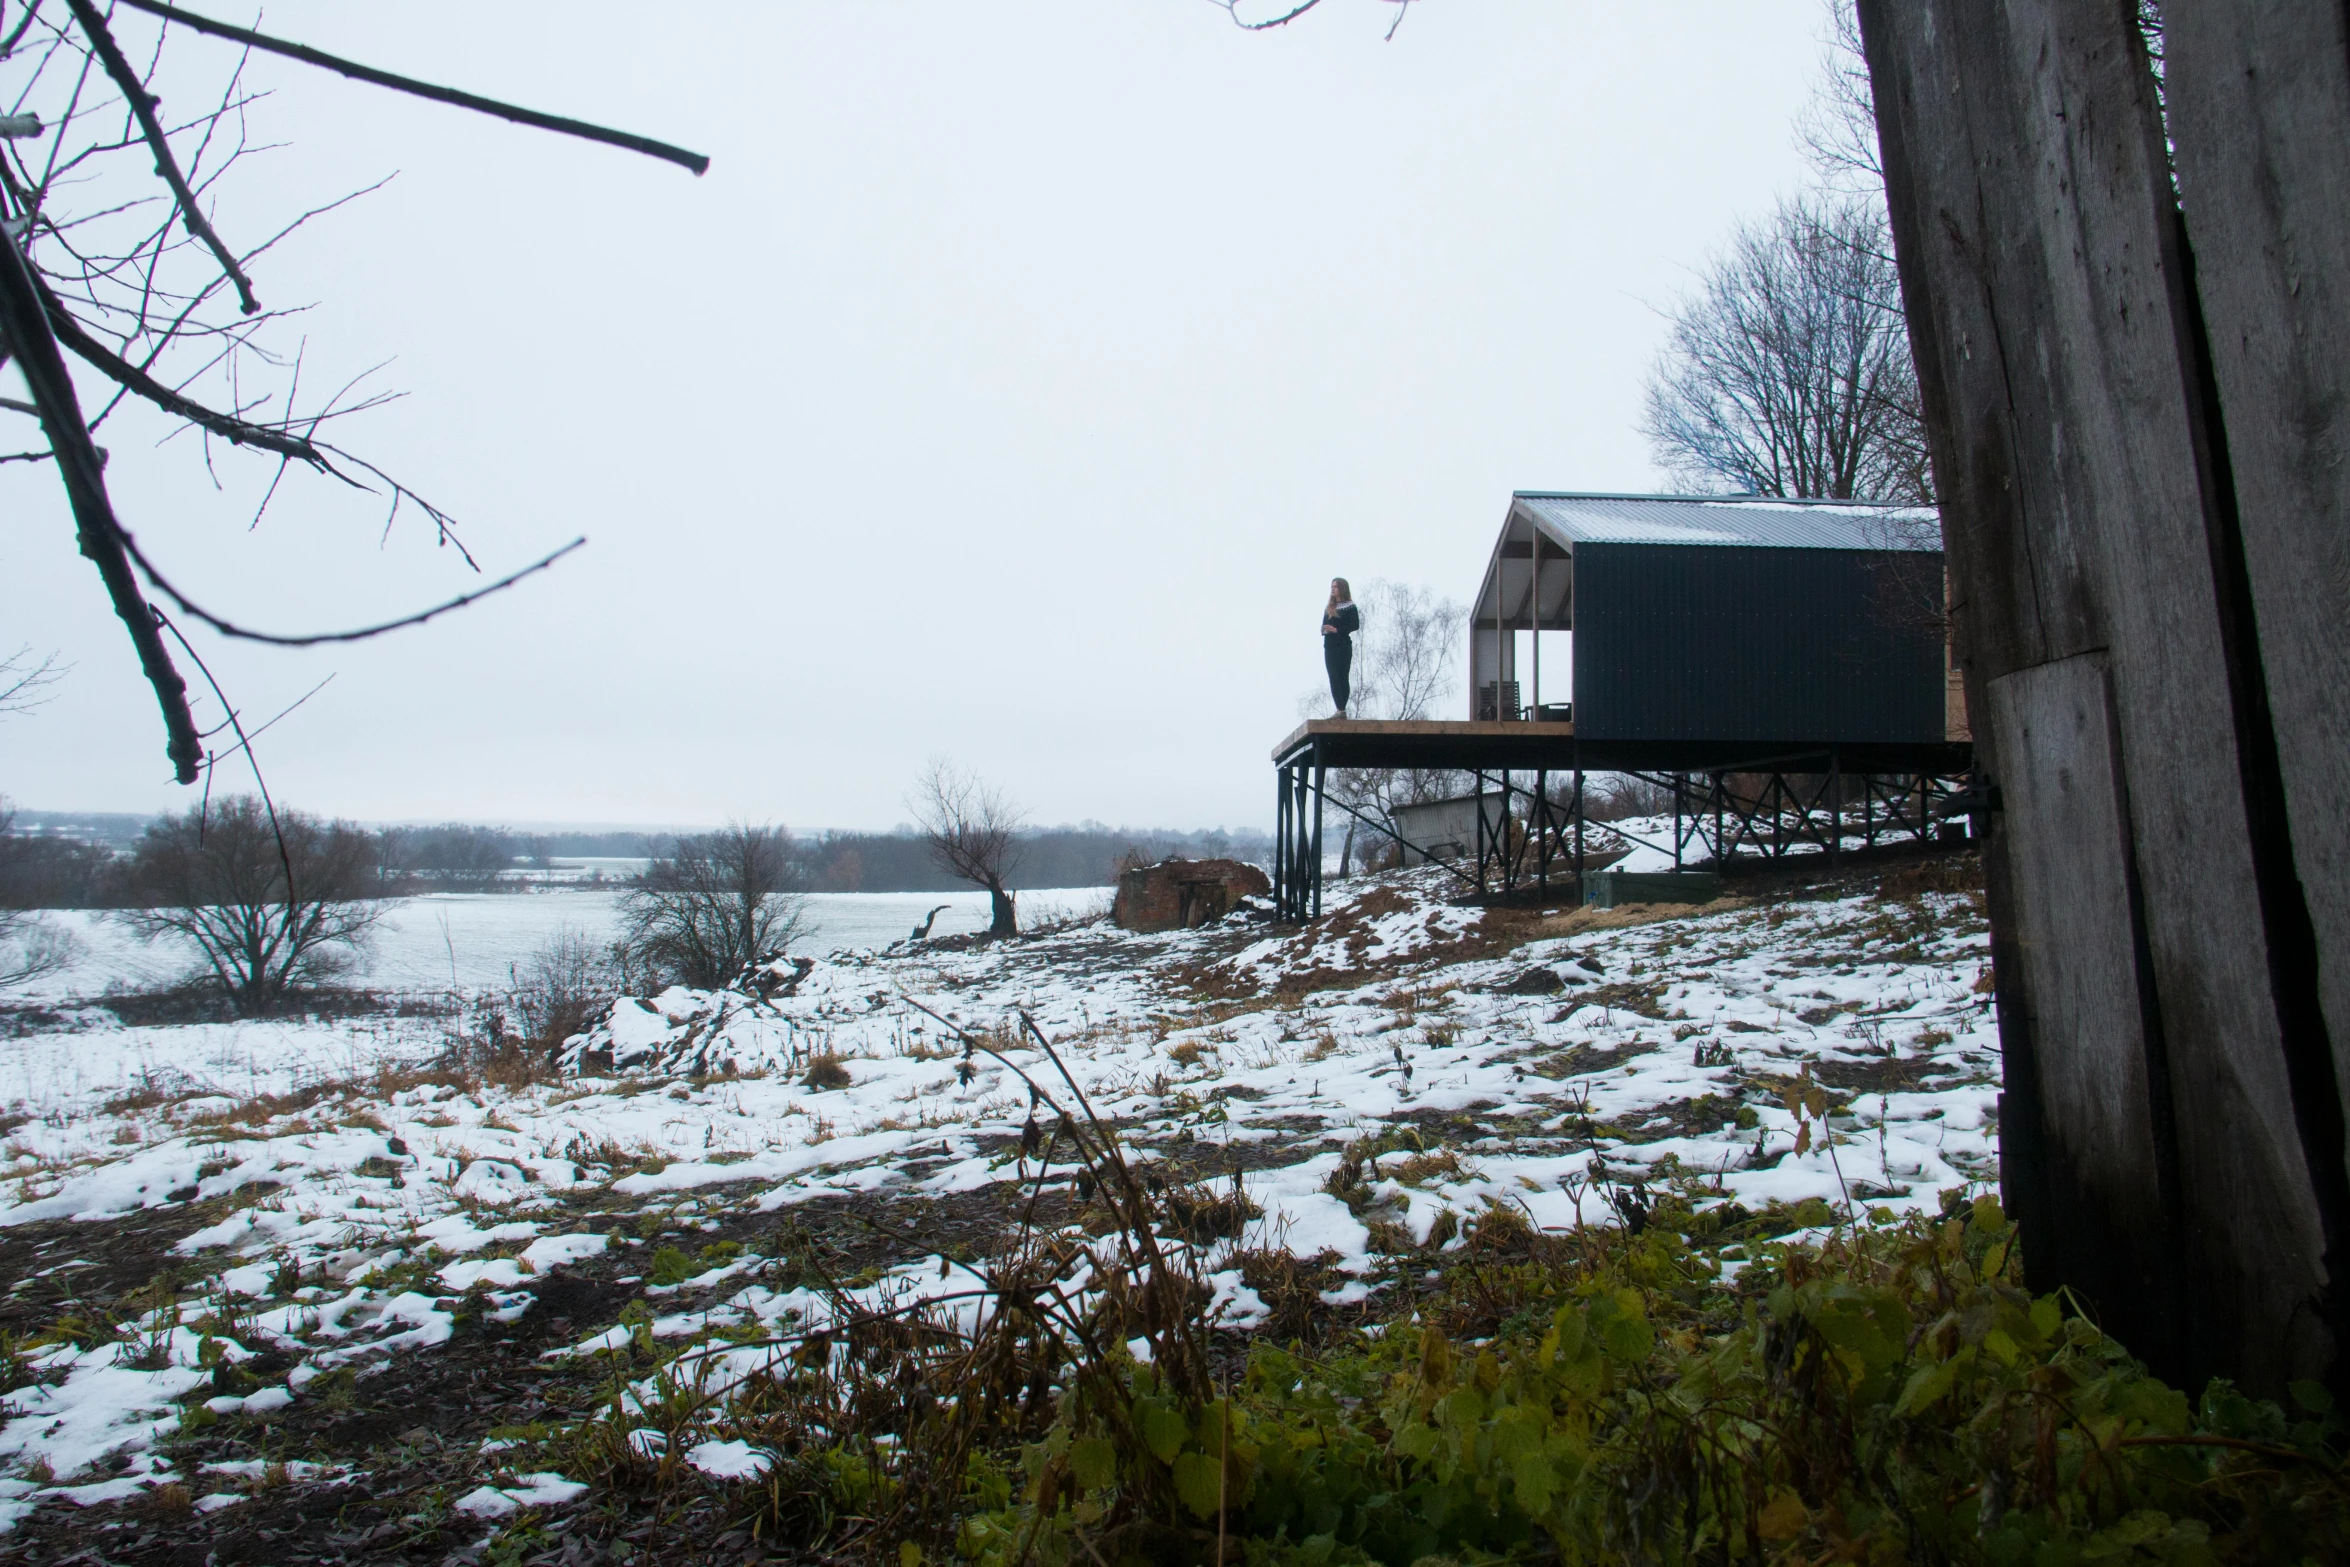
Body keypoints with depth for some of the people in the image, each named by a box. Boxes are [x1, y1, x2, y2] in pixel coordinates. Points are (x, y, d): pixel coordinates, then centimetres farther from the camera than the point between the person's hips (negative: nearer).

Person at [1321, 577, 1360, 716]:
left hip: (1344, 646, -5)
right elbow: (1323, 626, 17)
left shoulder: (1350, 606, 0)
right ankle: (1340, 709, -2)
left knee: (1342, 677, -7)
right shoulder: (1328, 608, 18)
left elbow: (1355, 625, -9)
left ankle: (1342, 710, -8)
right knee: (1334, 678, -2)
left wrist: (1337, 629, -17)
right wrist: (1324, 629, -8)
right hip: (1329, 647, 5)